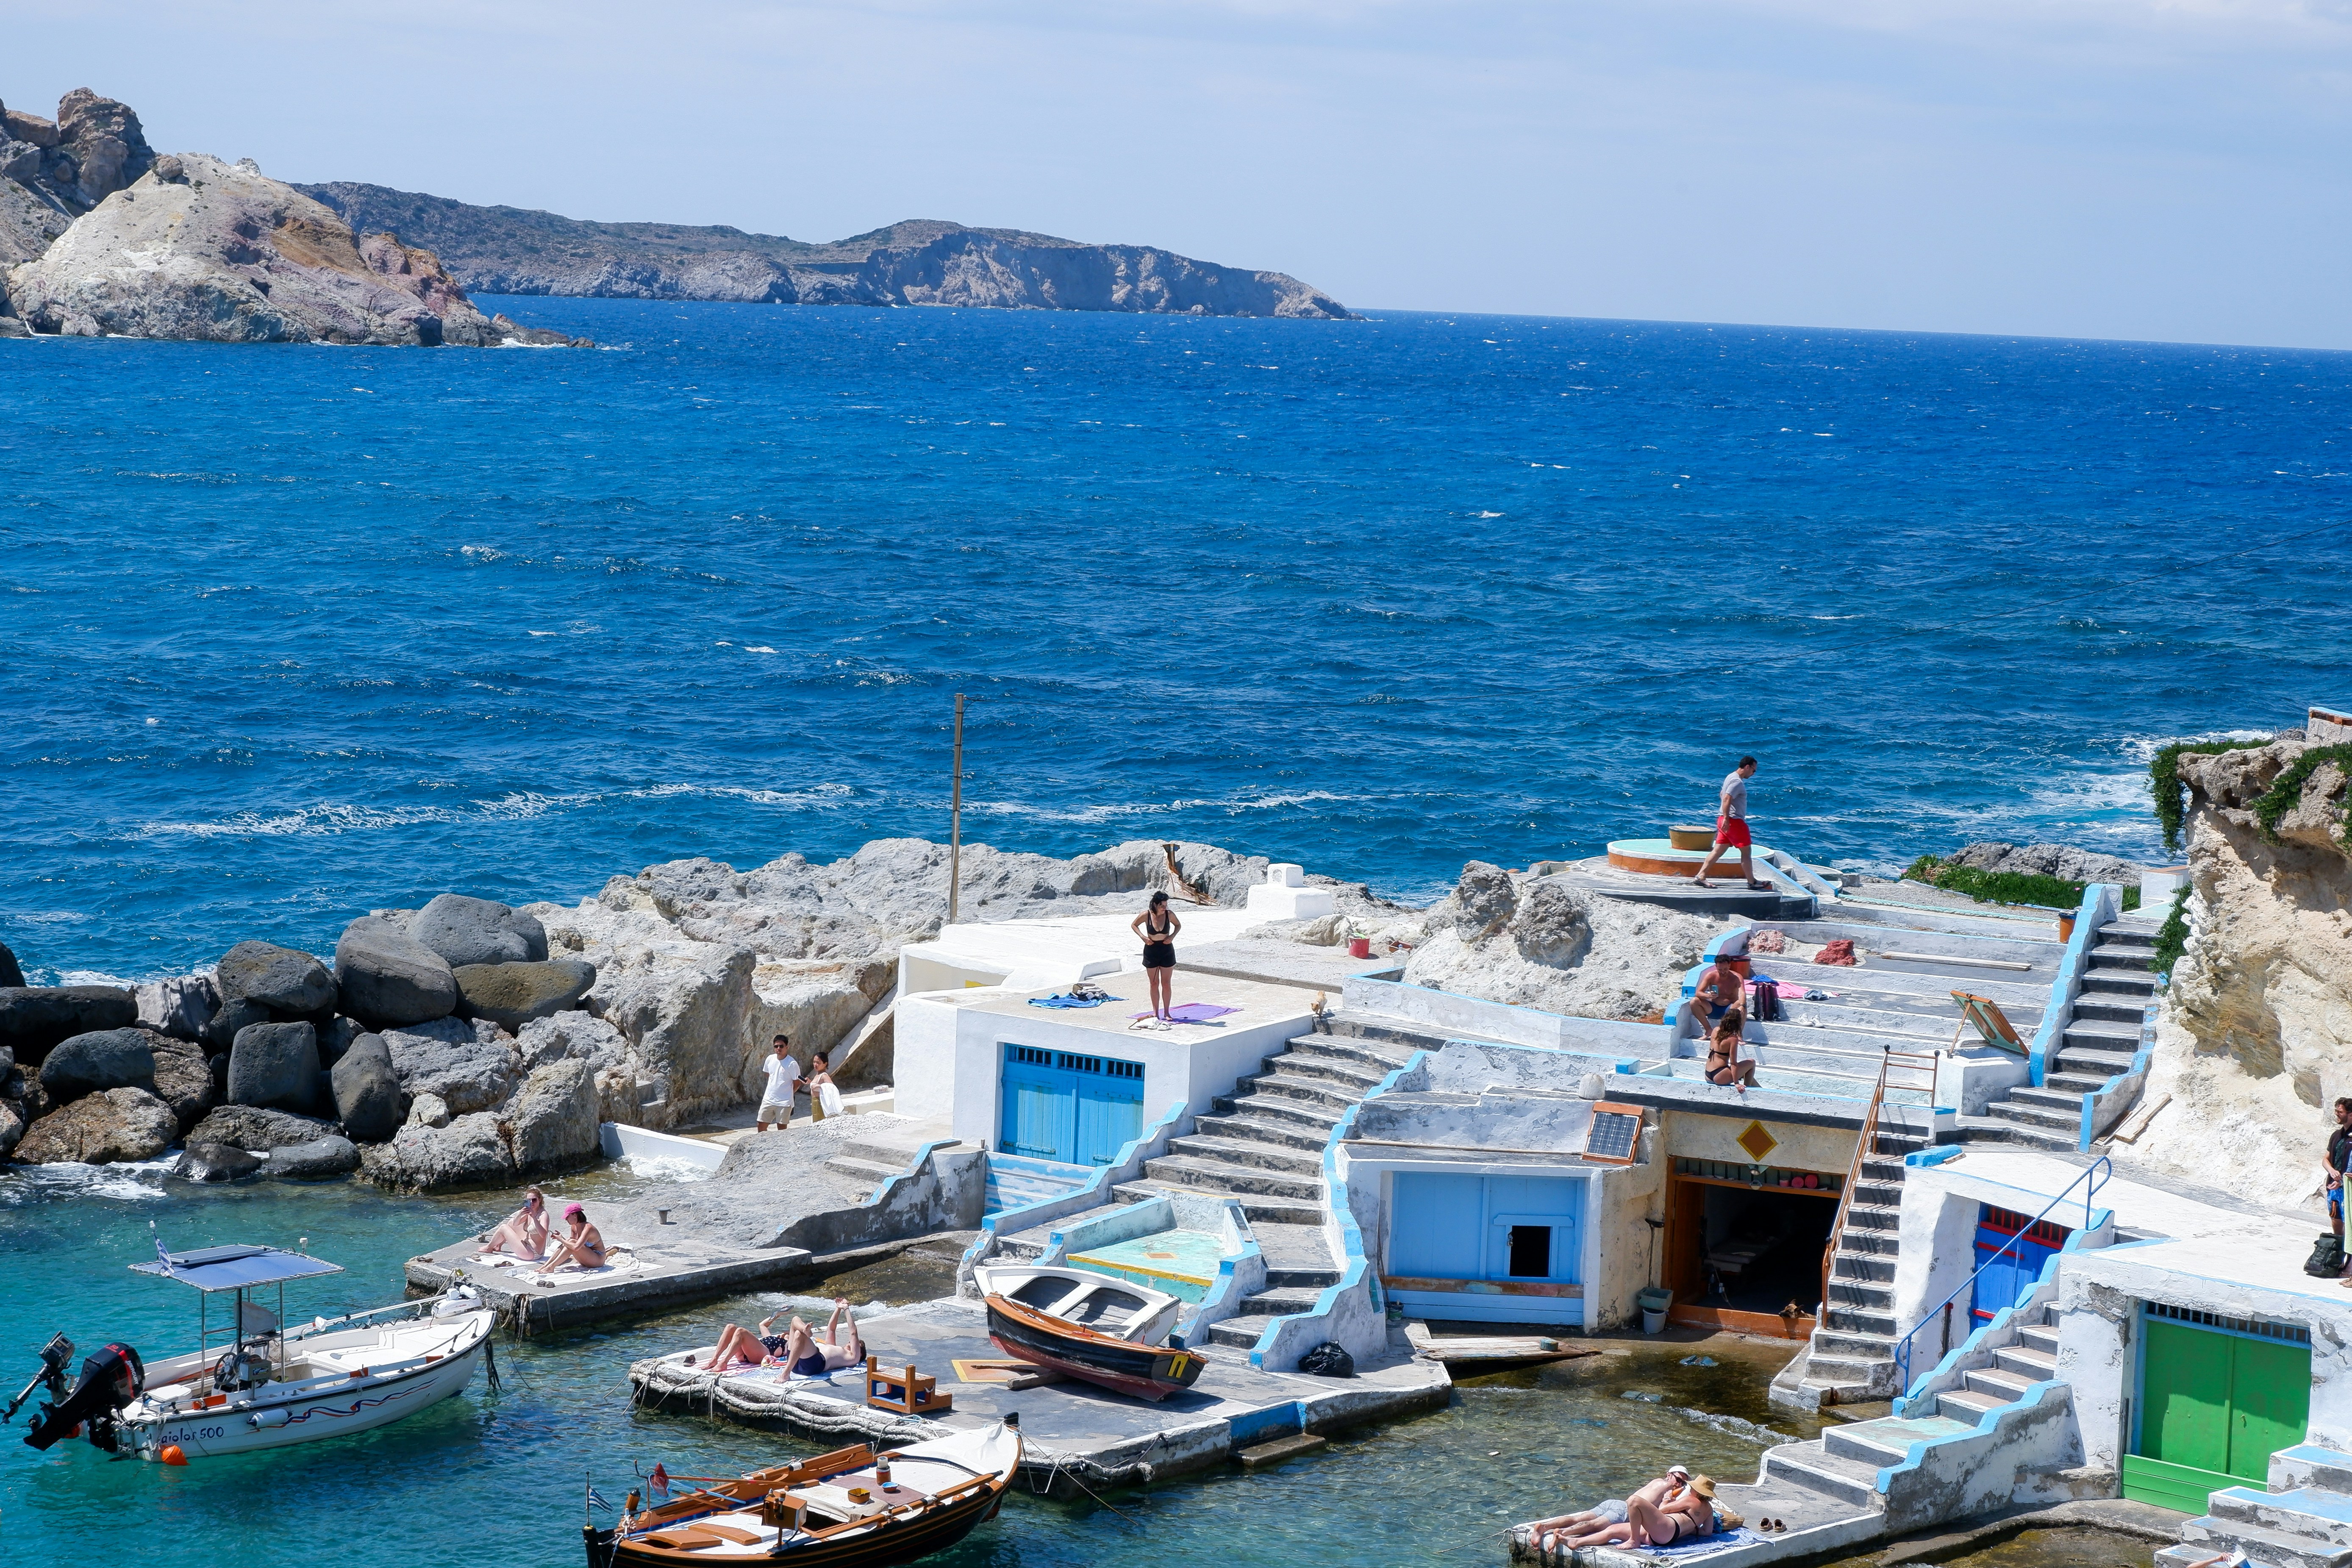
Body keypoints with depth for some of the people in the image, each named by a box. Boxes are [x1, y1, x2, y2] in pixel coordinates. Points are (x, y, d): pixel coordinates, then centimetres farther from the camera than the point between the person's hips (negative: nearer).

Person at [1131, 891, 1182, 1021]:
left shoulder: (1169, 914, -10)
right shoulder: (1146, 915, -14)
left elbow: (1178, 925, 9)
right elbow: (1134, 925, 3)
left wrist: (1173, 936, -9)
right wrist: (1143, 937, -12)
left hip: (1167, 951, 1)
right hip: (1151, 951, -1)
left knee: (1167, 984, 4)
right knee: (1154, 984, 6)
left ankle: (1166, 1013, 13)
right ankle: (1156, 1012, 15)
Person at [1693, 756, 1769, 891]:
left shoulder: (1731, 777, 16)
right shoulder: (1737, 782, -16)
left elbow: (1723, 794, 30)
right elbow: (1727, 800, -26)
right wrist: (1726, 819, -31)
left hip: (1726, 820, 10)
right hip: (1734, 821, -10)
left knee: (1718, 850, 7)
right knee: (1746, 851, 0)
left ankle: (1700, 877, 1)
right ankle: (1752, 882, 6)